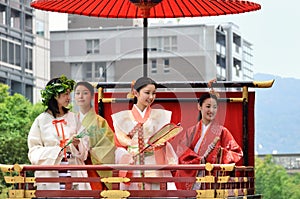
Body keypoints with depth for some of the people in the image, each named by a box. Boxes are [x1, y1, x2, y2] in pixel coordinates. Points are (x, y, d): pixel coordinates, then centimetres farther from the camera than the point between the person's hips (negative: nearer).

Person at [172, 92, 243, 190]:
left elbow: (237, 152, 4)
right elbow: (182, 151, 0)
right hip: (191, 176, 2)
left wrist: (222, 152, -14)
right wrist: (197, 159, -17)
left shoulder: (222, 131, 6)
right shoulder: (191, 131, 12)